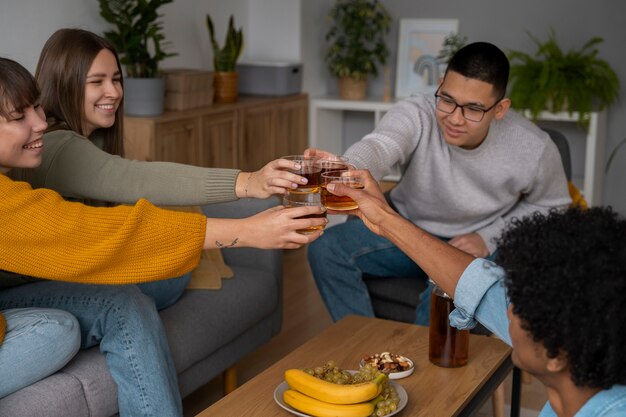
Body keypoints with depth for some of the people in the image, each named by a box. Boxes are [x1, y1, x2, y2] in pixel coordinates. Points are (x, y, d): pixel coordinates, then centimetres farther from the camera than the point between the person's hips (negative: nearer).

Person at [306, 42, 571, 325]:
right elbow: (379, 145, -47)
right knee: (325, 248, -17)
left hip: (473, 245, -2)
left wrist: (489, 238, -14)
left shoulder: (533, 149, -21)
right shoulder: (416, 114, -24)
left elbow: (552, 206, -1)